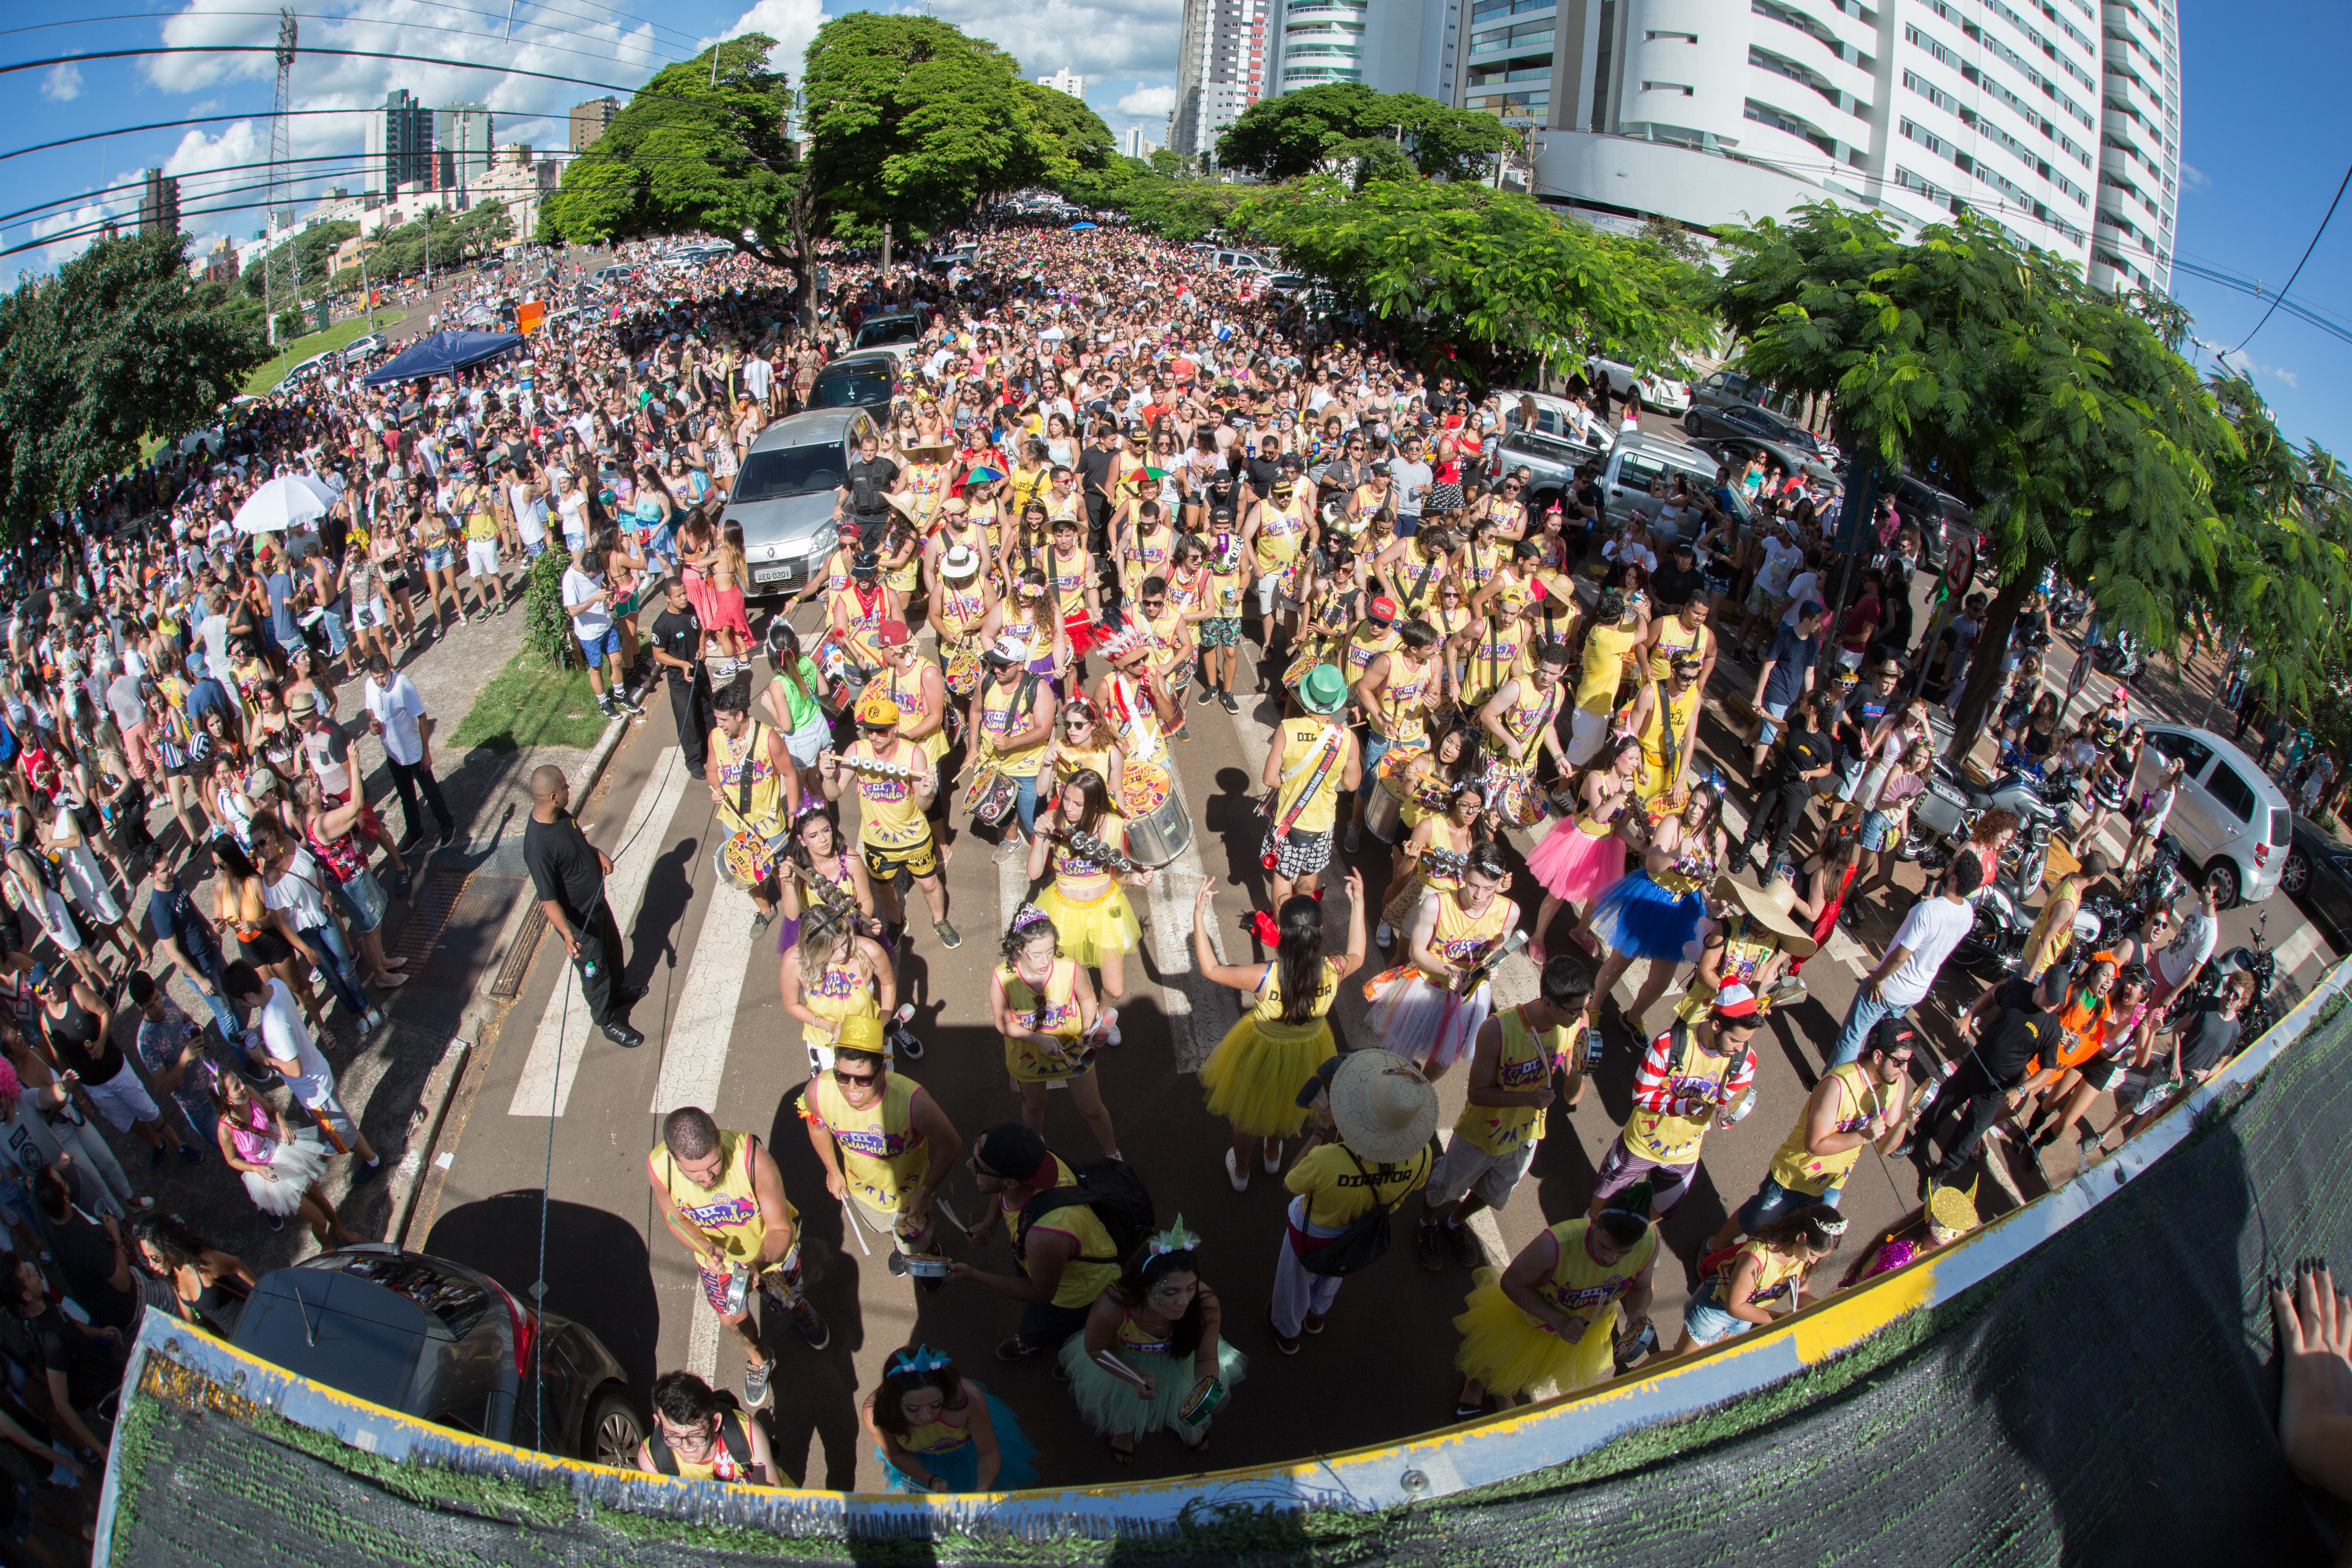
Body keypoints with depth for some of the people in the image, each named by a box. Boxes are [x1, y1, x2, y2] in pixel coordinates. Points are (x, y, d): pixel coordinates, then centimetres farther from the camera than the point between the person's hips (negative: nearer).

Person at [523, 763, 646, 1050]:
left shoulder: (560, 814, -12)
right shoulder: (539, 846, -39)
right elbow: (549, 900, -34)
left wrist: (598, 853, -4)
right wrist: (568, 935, -43)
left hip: (596, 900, 8)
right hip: (578, 919, -8)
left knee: (613, 948, 31)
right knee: (595, 970, 15)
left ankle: (618, 990, 59)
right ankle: (607, 1022, 39)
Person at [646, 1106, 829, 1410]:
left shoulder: (754, 1160, -43)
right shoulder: (658, 1168, -35)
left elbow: (781, 1230, -30)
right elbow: (672, 1215, -12)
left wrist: (759, 1264, -49)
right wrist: (704, 1248, -29)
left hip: (770, 1250, -2)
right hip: (716, 1254, 2)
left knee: (788, 1303, 25)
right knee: (732, 1318, 25)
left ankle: (801, 1312, 64)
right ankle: (757, 1359, 60)